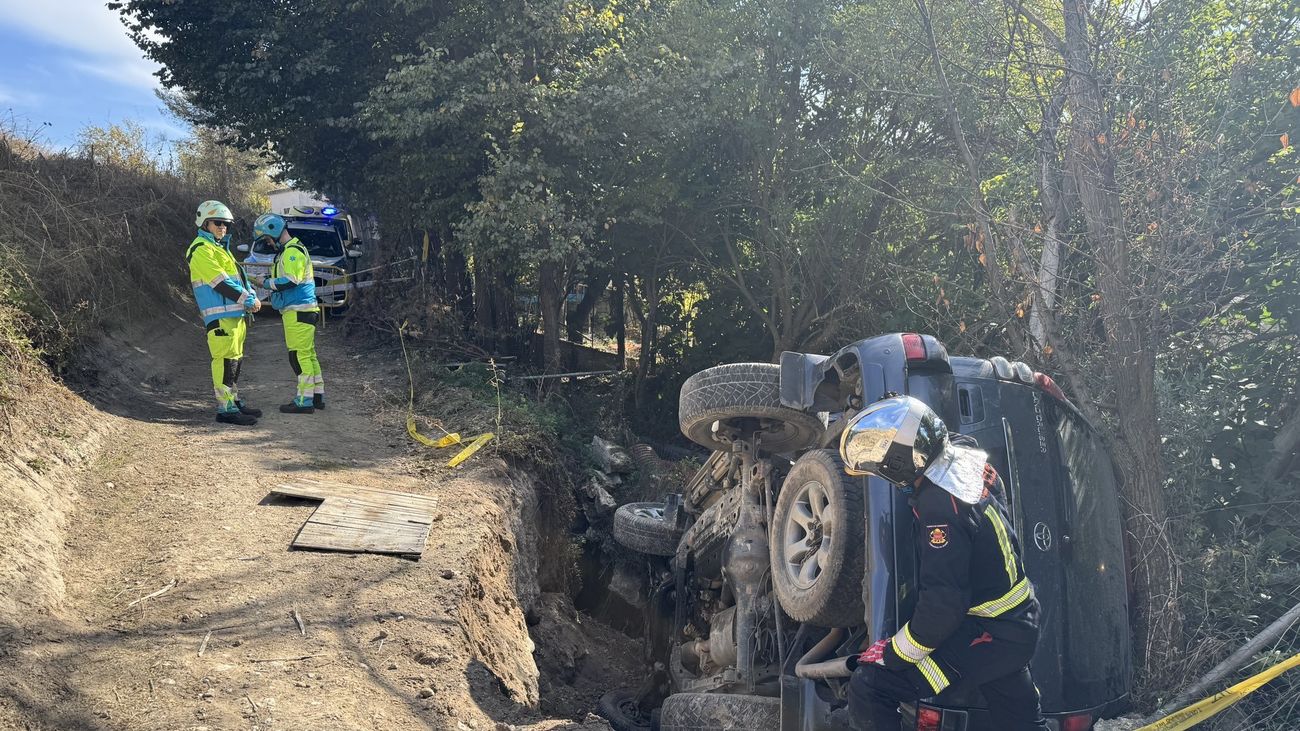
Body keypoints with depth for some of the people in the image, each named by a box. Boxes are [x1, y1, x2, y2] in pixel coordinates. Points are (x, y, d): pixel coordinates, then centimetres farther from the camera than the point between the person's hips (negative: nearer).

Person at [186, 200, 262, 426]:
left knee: (235, 360, 15)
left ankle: (234, 400, 24)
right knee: (226, 360, -11)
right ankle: (225, 409, -10)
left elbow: (238, 276, 22)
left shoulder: (220, 247, 23)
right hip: (220, 316, -10)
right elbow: (221, 283, -17)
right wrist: (247, 300, -14)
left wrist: (251, 296, 4)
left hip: (235, 314, 10)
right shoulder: (201, 249, -9)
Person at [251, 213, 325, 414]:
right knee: (308, 354, 13)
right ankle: (317, 395, 19)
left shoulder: (293, 251, -14)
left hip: (298, 311, -11)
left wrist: (267, 282, -9)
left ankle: (304, 401, -7)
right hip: (300, 309, 11)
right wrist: (271, 280, 9)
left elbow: (291, 281, -22)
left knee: (300, 356, -8)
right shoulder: (287, 251, 20)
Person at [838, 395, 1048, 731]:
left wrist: (891, 654, -17)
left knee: (869, 689, -12)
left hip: (988, 635, -9)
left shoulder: (941, 506, -29)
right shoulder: (966, 461, -5)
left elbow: (942, 605, -29)